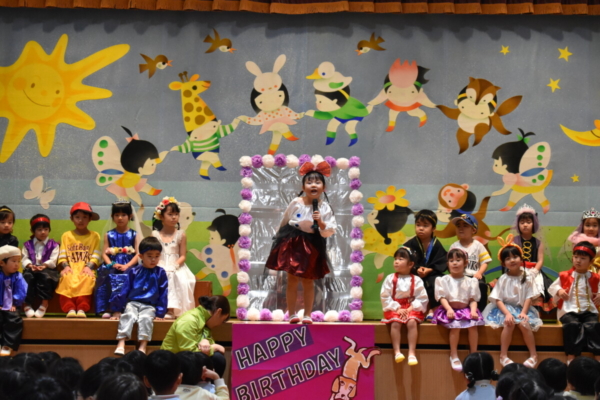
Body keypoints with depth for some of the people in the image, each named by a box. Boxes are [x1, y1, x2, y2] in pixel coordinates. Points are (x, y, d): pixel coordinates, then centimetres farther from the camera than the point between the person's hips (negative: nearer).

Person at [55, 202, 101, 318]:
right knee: (67, 279, -34)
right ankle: (70, 308, -37)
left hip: (86, 270, -1)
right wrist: (65, 266, -13)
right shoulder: (66, 236, 18)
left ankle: (82, 308, -38)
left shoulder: (95, 236, 15)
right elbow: (62, 255, 6)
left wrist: (89, 267, -15)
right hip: (70, 270, 1)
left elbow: (96, 256, 3)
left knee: (87, 279, -36)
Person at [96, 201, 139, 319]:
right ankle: (106, 309, -32)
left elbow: (138, 254, 1)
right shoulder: (109, 235, 16)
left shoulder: (134, 235, 11)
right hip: (112, 266, 2)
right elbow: (105, 253, 8)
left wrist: (127, 266, -14)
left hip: (129, 266, -1)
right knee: (106, 278, -30)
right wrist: (112, 264, -11)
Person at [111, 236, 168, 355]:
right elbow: (124, 291, 8)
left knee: (146, 318, -33)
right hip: (132, 303, 0)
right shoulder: (133, 272, 6)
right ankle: (120, 344, -43)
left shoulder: (160, 273, 5)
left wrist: (160, 313, 1)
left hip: (149, 306, 0)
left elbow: (163, 294, 7)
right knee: (128, 316, -31)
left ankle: (143, 347, -40)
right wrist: (117, 310, 5)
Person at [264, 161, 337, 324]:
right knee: (292, 280, 2)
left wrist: (321, 223, -25)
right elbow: (284, 223, 7)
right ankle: (292, 314, 9)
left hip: (312, 246, 0)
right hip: (292, 243, 0)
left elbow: (329, 232, -9)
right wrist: (280, 237, 15)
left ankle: (307, 315, 15)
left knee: (308, 281, 8)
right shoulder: (296, 203, -8)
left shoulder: (324, 208, -8)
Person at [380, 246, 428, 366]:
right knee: (395, 323, -29)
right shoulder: (390, 279, 1)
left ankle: (412, 353, -28)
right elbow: (385, 297, -3)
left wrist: (411, 308, -14)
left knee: (412, 322, -29)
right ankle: (397, 352, -29)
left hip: (411, 309, 0)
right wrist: (397, 309, -13)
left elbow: (422, 299, -2)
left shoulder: (416, 280, 1)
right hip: (395, 309, 0)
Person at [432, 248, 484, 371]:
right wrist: (449, 309, -22)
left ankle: (474, 355, -18)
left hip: (466, 309, 2)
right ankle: (454, 356, -22)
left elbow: (473, 299, 5)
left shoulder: (471, 281, 13)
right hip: (449, 309, -2)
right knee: (455, 324, -32)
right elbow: (442, 297, -4)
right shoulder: (443, 280, 7)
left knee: (473, 324, -28)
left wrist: (473, 310, -15)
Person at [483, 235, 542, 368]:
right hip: (505, 308, -1)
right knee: (509, 323, -31)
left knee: (524, 323, -28)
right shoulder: (503, 279, -3)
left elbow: (528, 297, -2)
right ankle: (503, 355, -21)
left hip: (521, 308, 1)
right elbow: (498, 299, -7)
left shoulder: (526, 278, 1)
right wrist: (507, 313, -22)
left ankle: (533, 355, -13)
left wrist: (523, 312, -18)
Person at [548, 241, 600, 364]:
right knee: (572, 325, -33)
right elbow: (552, 287, 16)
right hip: (569, 310, -1)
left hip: (589, 311, 1)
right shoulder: (565, 276, 10)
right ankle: (571, 357, -30)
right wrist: (558, 291, -5)